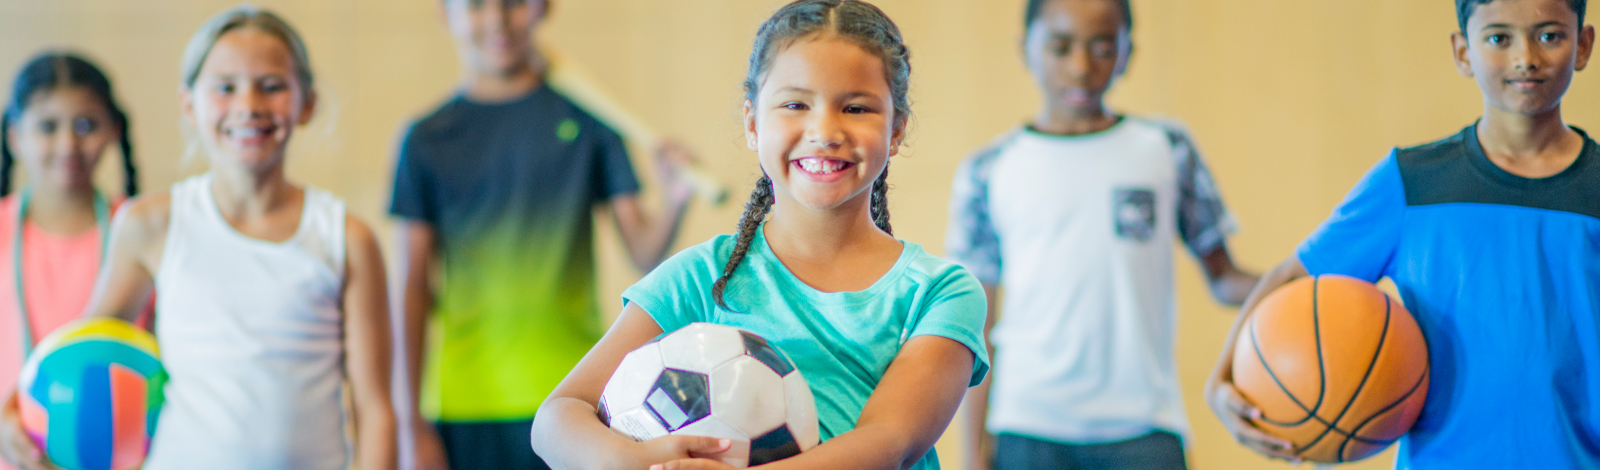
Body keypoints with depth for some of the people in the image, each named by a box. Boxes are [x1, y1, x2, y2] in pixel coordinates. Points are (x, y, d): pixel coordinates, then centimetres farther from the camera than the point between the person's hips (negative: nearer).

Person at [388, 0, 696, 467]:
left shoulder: (584, 118, 4)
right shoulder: (427, 140, 5)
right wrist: (414, 420, 3)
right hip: (468, 406, 0)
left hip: (577, 396, 0)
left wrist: (675, 202, -19)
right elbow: (415, 289, 5)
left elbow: (644, 253, 3)